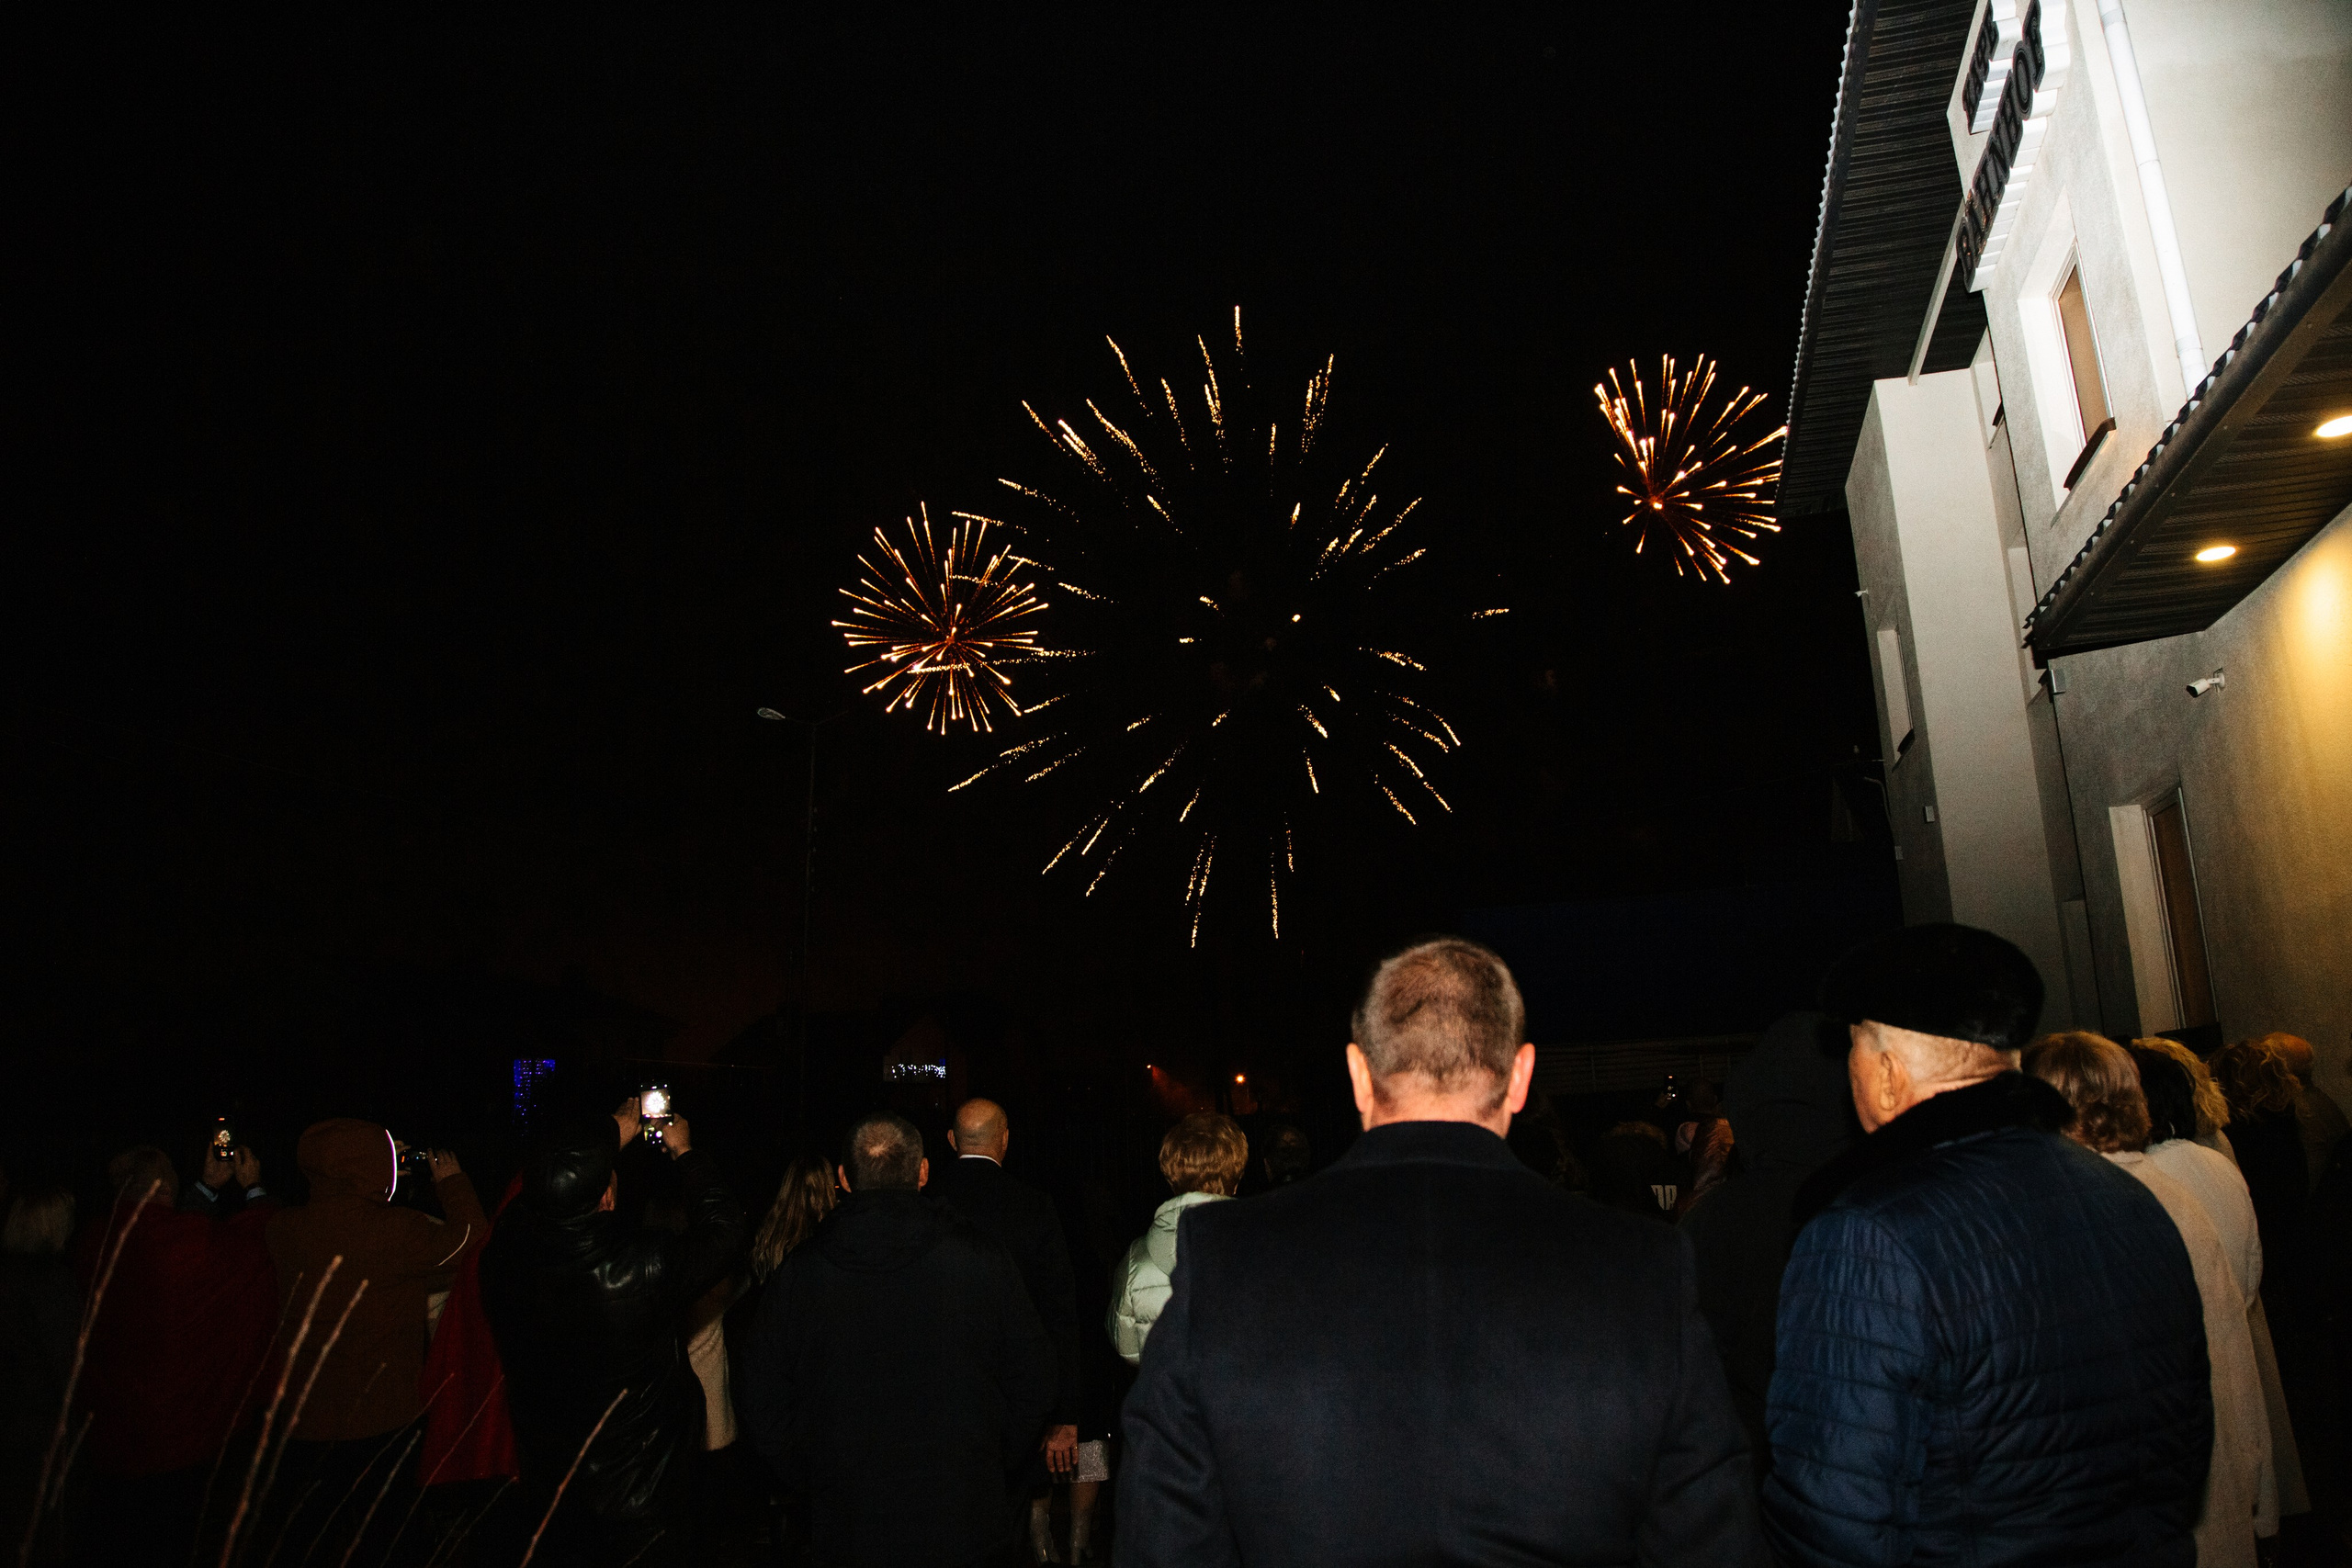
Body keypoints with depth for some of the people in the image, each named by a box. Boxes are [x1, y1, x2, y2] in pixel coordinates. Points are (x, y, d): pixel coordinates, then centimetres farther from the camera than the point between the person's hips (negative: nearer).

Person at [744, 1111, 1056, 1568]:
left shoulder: (796, 1272, -6)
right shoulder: (983, 1257, -10)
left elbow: (766, 1411, 0)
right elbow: (1035, 1389, -5)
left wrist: (812, 1500, 13)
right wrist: (1001, 1488, 9)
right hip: (969, 1530, -1)